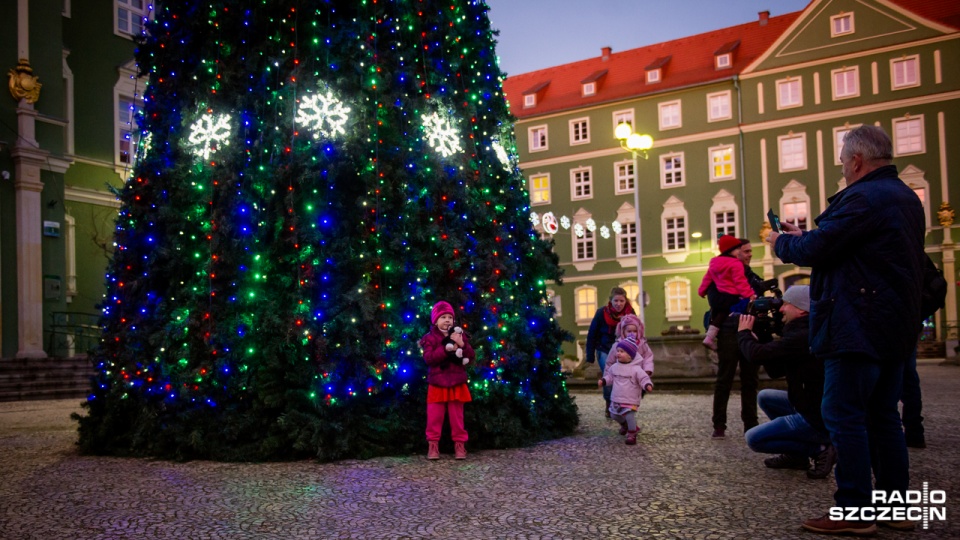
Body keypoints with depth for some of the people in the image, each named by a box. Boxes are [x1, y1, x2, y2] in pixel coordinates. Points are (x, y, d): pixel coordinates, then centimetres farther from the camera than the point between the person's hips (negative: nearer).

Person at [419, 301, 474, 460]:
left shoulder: (459, 335, 8)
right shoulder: (430, 338, -2)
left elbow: (471, 356, 1)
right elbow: (428, 358, -17)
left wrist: (462, 344, -18)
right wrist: (446, 349, -25)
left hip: (456, 383, 2)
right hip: (437, 384, -2)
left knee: (457, 415, 8)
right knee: (435, 415, 2)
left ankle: (459, 443, 17)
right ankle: (433, 444, 12)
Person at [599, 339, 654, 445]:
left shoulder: (636, 369, -15)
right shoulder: (614, 367, 1)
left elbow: (644, 378, -16)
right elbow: (609, 376, 13)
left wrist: (648, 385, -35)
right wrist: (603, 381, -3)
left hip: (630, 401, -6)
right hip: (616, 399, 6)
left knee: (630, 417, -14)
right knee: (614, 415, 20)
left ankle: (632, 435, 7)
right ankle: (624, 425, 50)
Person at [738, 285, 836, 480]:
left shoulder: (803, 337, -22)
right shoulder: (805, 333, 11)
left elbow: (756, 354, -25)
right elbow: (775, 370, 15)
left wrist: (744, 333, -5)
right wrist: (757, 338, 9)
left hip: (817, 419, -10)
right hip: (812, 407, 10)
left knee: (753, 438, -6)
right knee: (765, 397, 22)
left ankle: (819, 449, -5)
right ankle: (796, 454, 16)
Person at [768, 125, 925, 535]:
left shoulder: (863, 198, -16)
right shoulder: (906, 197, 17)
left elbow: (814, 251, -18)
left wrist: (781, 242, 2)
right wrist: (806, 236, 16)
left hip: (857, 328, -10)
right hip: (895, 328, 10)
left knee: (844, 416, -5)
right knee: (883, 416, 14)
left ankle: (854, 512, -3)